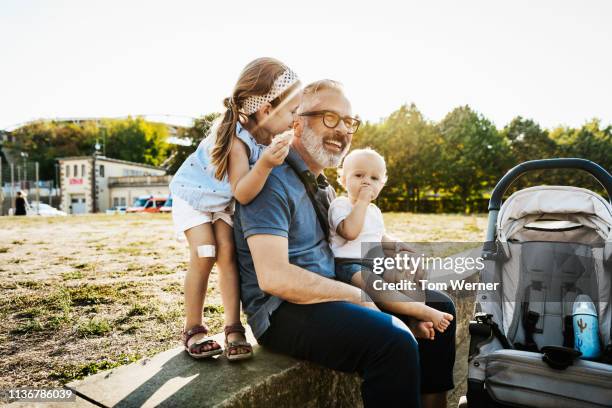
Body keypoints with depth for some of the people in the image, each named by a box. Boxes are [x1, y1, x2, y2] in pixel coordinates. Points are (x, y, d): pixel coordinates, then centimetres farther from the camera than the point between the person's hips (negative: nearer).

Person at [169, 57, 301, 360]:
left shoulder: (265, 133, -16)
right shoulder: (236, 140, -38)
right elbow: (242, 193, -44)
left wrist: (285, 149, -15)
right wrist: (265, 164, -57)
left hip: (224, 201, 6)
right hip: (193, 196, -5)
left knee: (227, 253, -9)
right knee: (204, 256, -14)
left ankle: (233, 329, -5)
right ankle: (193, 329, 3)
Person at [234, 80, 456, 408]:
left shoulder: (321, 184, 15)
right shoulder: (274, 181, -15)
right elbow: (273, 276, -25)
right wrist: (360, 296, -19)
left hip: (327, 292, 10)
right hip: (282, 310, -9)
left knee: (438, 306, 12)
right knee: (394, 340, -33)